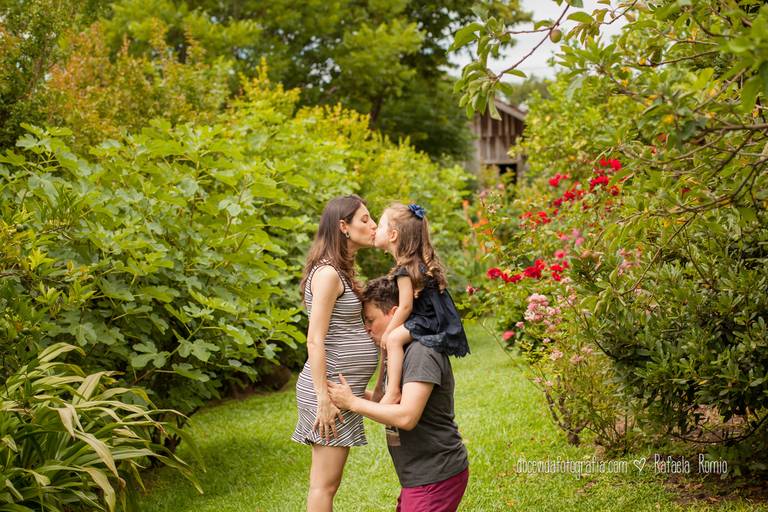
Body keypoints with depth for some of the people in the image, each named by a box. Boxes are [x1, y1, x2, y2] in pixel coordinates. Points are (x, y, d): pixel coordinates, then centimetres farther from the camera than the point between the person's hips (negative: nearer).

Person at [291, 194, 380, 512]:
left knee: (328, 482, 13)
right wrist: (324, 398, -22)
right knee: (325, 484, -5)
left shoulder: (343, 272, 17)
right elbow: (315, 341, -18)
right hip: (331, 388, -10)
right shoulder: (328, 273, -13)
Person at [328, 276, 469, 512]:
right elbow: (393, 403, 20)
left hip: (436, 477, -10)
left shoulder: (422, 353, -18)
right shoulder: (402, 350, 14)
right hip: (421, 475, 10)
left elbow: (406, 417, -26)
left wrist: (352, 402, -18)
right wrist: (360, 393, 7)